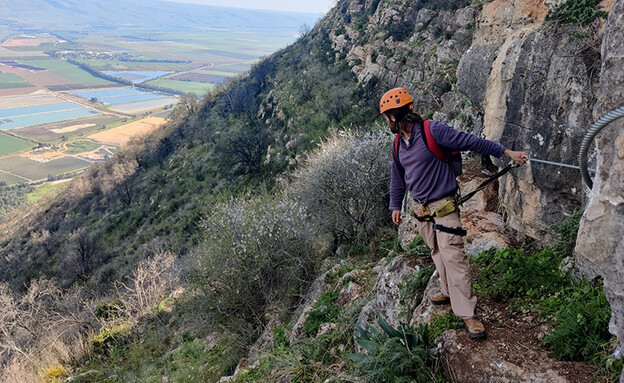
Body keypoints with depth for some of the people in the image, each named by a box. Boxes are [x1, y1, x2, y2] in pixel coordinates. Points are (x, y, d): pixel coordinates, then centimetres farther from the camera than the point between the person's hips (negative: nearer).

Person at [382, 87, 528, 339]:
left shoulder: (432, 131, -15)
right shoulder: (398, 144, 8)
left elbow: (471, 142, -13)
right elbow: (397, 177, 20)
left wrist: (508, 152, -12)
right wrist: (396, 206, 23)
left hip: (444, 205, -7)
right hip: (420, 209, 7)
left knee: (453, 255, -11)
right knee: (437, 253, 15)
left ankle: (467, 313, -7)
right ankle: (450, 293, 32)